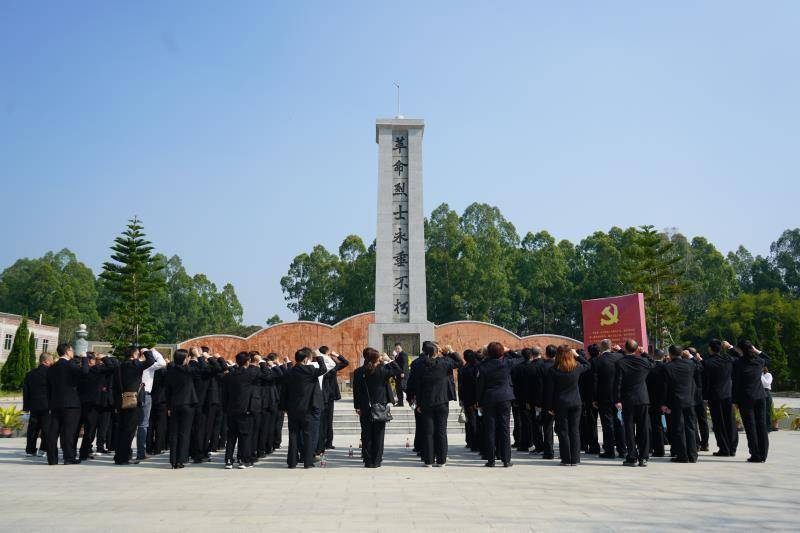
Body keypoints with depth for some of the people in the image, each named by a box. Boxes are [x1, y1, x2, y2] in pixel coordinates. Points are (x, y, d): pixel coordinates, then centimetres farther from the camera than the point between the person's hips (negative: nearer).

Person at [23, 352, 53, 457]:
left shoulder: (30, 374, 10)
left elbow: (25, 391, 12)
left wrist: (26, 406, 15)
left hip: (34, 406, 5)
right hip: (47, 406, -5)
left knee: (33, 428, 13)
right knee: (47, 428, 0)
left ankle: (30, 449, 16)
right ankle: (43, 449, -3)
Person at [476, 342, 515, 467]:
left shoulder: (483, 366, -7)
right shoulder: (507, 363, -5)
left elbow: (480, 386, -3)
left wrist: (479, 403, 5)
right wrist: (507, 350, 28)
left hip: (489, 400, -1)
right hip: (505, 398, 1)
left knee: (490, 430, 5)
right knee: (505, 429, 4)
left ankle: (491, 460, 8)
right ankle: (506, 460, 5)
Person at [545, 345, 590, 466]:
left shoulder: (553, 370, -10)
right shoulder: (577, 367, -4)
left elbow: (549, 390, -7)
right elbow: (587, 365, 20)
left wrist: (549, 407, 0)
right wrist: (577, 355, 19)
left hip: (560, 405, -2)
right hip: (576, 403, 2)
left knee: (563, 432, 6)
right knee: (575, 431, 8)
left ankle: (566, 459, 8)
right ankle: (575, 459, 10)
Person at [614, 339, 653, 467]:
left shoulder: (620, 363, -10)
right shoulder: (644, 361, -1)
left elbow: (617, 383, -12)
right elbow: (652, 365, 23)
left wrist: (617, 400, -8)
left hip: (627, 400, -3)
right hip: (643, 399, 3)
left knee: (629, 429, 3)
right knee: (644, 429, 8)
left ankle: (632, 457, 4)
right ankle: (643, 457, 9)